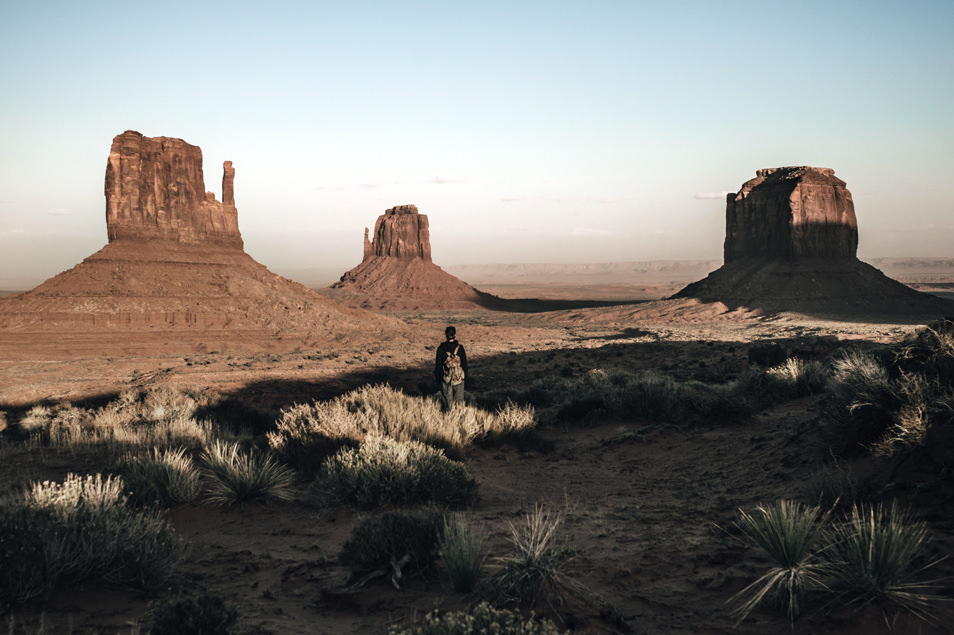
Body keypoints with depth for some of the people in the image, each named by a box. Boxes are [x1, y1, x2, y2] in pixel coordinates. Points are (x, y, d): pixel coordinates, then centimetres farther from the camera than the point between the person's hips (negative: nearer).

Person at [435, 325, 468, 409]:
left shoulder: (441, 349, -9)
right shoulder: (460, 348, -9)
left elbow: (438, 365, -4)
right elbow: (464, 363, -1)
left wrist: (438, 378, 8)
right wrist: (465, 376, 12)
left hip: (446, 379, 0)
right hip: (458, 378, 0)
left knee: (448, 400, 11)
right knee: (459, 401, 10)